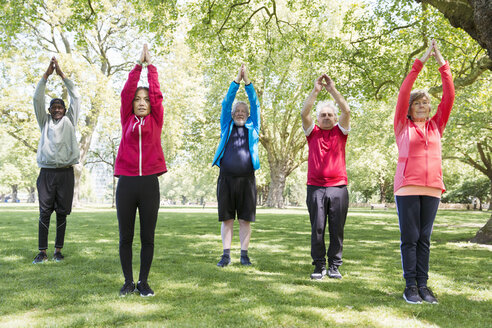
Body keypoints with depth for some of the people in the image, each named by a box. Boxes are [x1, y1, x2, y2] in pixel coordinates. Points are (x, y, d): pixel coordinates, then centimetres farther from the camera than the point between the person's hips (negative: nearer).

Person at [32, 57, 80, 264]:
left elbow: (75, 97, 8)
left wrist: (62, 74, 7)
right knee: (44, 212, -2)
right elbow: (37, 99, 7)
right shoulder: (45, 122, 15)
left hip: (65, 173, 0)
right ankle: (42, 251, 1)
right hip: (47, 172, 0)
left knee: (62, 213, 2)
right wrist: (47, 74, 2)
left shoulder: (69, 121, 14)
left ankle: (58, 250, 10)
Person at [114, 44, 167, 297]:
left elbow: (157, 93, 7)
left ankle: (144, 282, 16)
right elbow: (126, 91, 6)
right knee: (125, 237, 6)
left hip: (149, 183, 0)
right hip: (126, 182, 1)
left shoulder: (155, 121, 10)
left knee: (148, 237, 4)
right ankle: (128, 281, 18)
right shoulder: (127, 120, 11)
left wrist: (150, 65, 13)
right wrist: (138, 64, 8)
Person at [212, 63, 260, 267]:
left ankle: (244, 254, 10)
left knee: (245, 219, 2)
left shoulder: (252, 128, 14)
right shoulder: (227, 127, 14)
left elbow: (255, 104, 7)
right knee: (226, 219, 2)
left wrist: (247, 81, 1)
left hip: (246, 180, 0)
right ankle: (226, 255, 8)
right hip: (226, 179, 0)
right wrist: (237, 80, 0)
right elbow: (226, 103, 6)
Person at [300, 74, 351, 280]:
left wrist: (333, 89, -8)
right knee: (317, 229, 0)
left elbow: (346, 111, -4)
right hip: (315, 187, 0)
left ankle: (334, 266, 14)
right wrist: (315, 91, -11)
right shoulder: (312, 132, 11)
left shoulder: (340, 132, 11)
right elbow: (304, 114, -5)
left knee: (337, 229, 3)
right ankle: (319, 266, 10)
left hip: (338, 187, 1)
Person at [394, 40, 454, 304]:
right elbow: (403, 93, -1)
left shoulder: (436, 126, 15)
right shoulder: (402, 126, 7)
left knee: (424, 238, 6)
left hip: (432, 188, 3)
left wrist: (442, 64, 5)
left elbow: (449, 96, 9)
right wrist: (421, 61, -2)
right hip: (407, 187, -3)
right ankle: (410, 286, 3)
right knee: (410, 238, -2)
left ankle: (423, 285, 9)